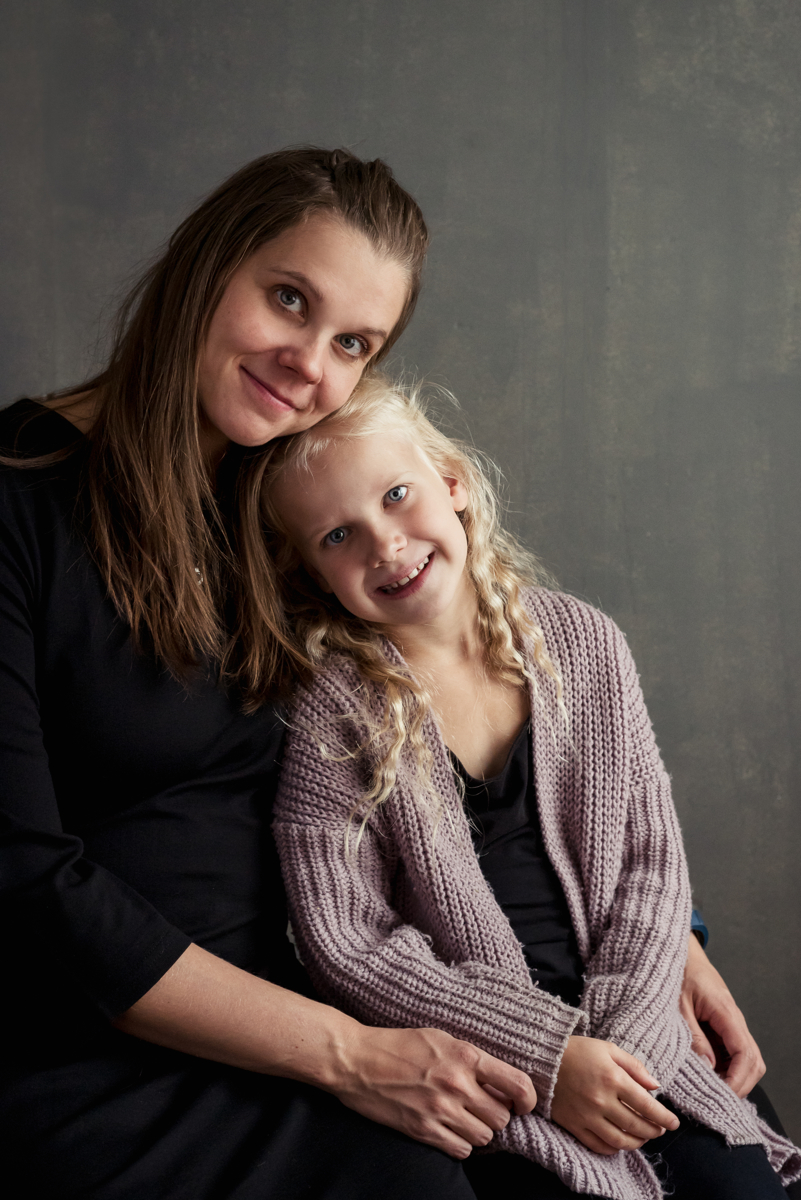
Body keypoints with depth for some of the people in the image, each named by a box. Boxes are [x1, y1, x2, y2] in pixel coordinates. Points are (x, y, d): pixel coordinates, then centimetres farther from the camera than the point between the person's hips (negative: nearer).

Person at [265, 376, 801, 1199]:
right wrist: (549, 1055, -15)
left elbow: (651, 861, 3)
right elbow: (348, 947, -12)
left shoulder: (584, 645, 1)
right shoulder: (330, 714, -11)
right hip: (470, 1088, -3)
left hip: (624, 1042, 4)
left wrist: (618, 1038, -9)